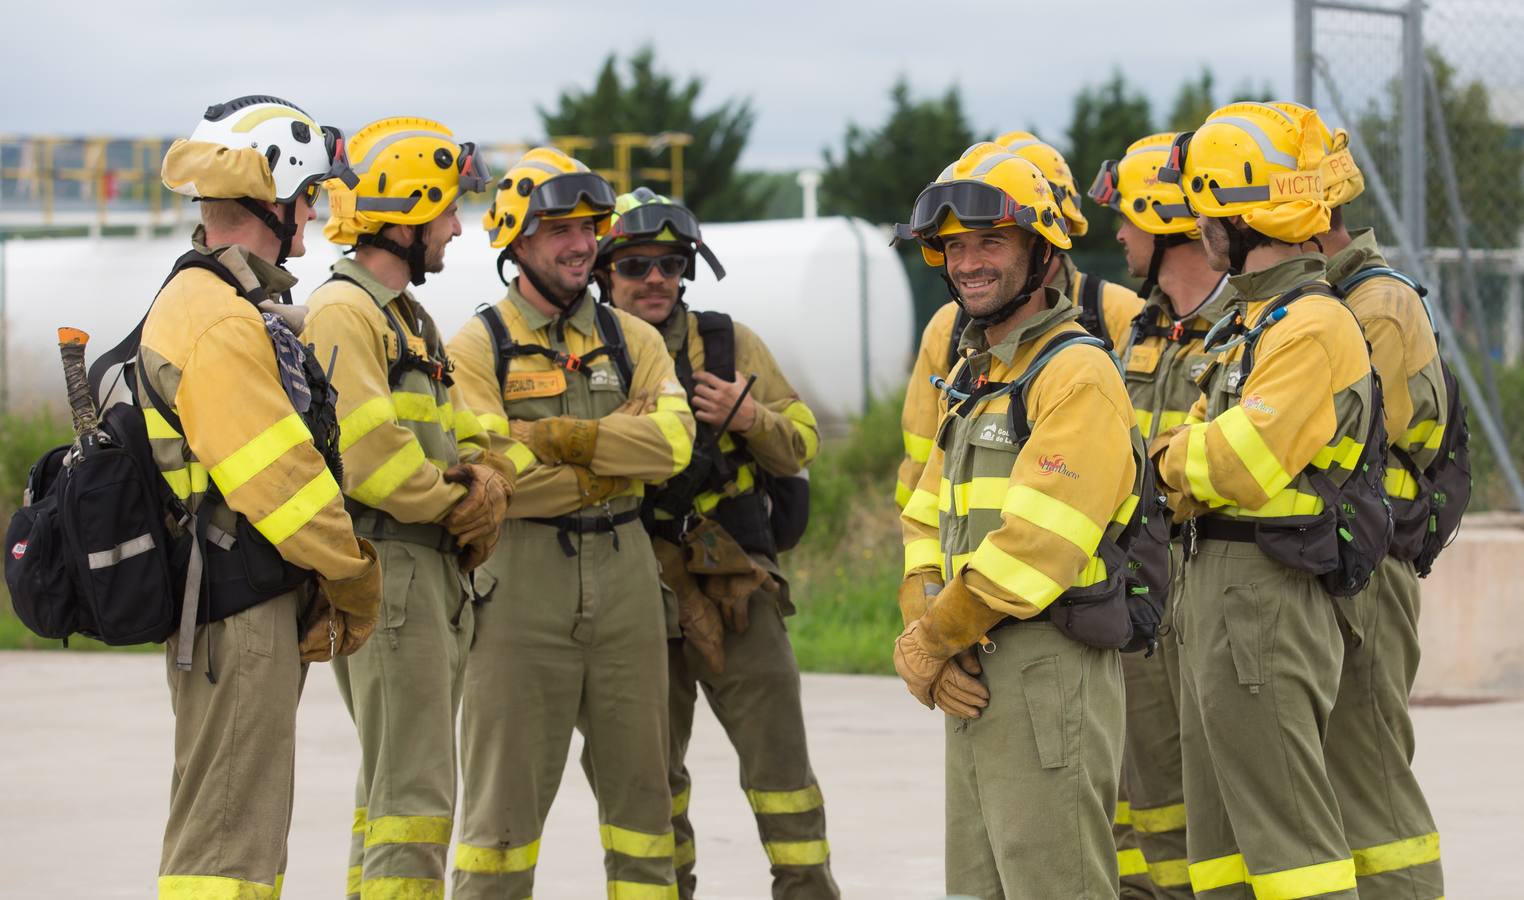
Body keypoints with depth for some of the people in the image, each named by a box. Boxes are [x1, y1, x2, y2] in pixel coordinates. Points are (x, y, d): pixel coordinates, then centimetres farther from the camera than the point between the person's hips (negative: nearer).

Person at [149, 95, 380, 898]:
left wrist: (320, 597, 14)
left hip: (261, 604, 11)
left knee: (228, 824, 15)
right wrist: (355, 581, -7)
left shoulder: (221, 305, 17)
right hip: (237, 617, -11)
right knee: (226, 834, -9)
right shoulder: (220, 324, -18)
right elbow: (278, 483, -19)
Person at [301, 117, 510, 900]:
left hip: (436, 569, 10)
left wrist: (482, 478, -5)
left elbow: (460, 434, 18)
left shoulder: (409, 318, 20)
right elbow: (365, 453, -22)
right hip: (386, 567, -10)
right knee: (414, 793, -12)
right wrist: (455, 505, -9)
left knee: (392, 780, 14)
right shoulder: (342, 312, -12)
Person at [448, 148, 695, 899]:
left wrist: (557, 436, -16)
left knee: (637, 781, 10)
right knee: (507, 788, -1)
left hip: (625, 577, 4)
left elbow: (671, 440, -7)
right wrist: (617, 463, -9)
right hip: (522, 582, -4)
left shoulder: (631, 341, 11)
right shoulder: (477, 348, -1)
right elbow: (490, 475, -15)